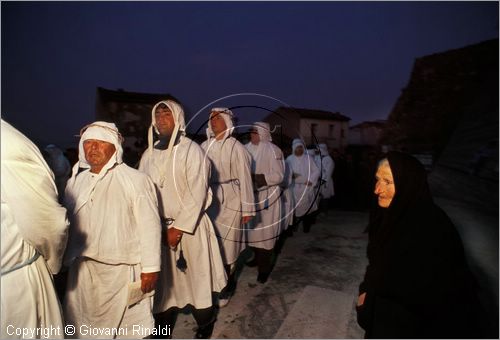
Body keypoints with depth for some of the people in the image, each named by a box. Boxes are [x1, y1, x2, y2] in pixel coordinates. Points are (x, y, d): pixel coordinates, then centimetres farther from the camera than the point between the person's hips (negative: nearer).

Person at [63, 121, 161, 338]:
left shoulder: (135, 180, -12)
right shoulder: (75, 182, 7)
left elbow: (149, 226, -13)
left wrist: (150, 268, -13)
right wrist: (63, 262, 15)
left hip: (124, 269, -5)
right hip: (82, 270, 6)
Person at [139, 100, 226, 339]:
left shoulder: (192, 150, -7)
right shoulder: (148, 154, 8)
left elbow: (196, 194, -14)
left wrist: (178, 228, -15)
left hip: (189, 227, -4)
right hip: (158, 229, 4)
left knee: (197, 278, 8)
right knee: (163, 281, 14)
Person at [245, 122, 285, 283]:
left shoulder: (273, 150, -11)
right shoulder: (247, 149, 3)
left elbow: (278, 176, -15)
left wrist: (255, 178, -21)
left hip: (267, 196, -5)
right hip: (251, 195, 5)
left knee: (265, 231, 0)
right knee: (253, 228, 14)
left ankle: (264, 268, 12)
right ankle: (258, 258, 34)